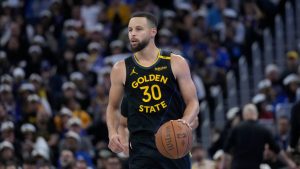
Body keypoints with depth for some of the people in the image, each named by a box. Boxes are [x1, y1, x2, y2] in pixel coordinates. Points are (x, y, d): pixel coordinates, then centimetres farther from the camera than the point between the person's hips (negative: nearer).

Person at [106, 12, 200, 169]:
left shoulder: (176, 63, 1)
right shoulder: (121, 69, 5)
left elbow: (192, 102, 4)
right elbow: (113, 107, 17)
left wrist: (186, 121, -18)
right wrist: (112, 132, -3)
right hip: (141, 147, 0)